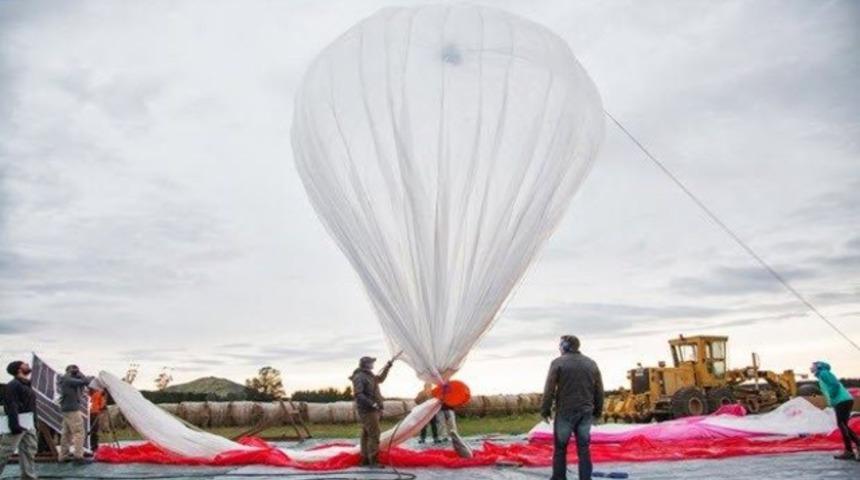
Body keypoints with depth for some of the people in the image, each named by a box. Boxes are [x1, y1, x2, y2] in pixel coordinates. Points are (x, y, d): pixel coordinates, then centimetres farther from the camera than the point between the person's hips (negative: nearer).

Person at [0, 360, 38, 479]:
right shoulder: (13, 385, -13)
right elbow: (11, 406, -21)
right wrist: (14, 425, -27)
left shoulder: (26, 385, 17)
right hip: (17, 423, -10)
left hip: (28, 424, 10)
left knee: (30, 450, 10)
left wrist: (34, 422, 17)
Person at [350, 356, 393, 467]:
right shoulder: (359, 377, -14)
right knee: (374, 434, -13)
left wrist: (387, 367, 28)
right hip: (367, 410, -10)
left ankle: (365, 459, 16)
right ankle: (373, 461, -14)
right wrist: (372, 404, -27)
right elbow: (358, 394, -23)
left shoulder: (369, 375, 16)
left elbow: (380, 379, 34)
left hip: (371, 410, 10)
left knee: (367, 435, 11)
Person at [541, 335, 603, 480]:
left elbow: (549, 389, -9)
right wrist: (598, 411, 18)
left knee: (560, 447, 7)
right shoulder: (591, 363, 8)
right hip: (586, 412, 4)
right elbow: (599, 390, 11)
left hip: (565, 412, -4)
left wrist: (545, 410, -1)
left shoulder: (558, 363, -7)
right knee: (584, 448, 8)